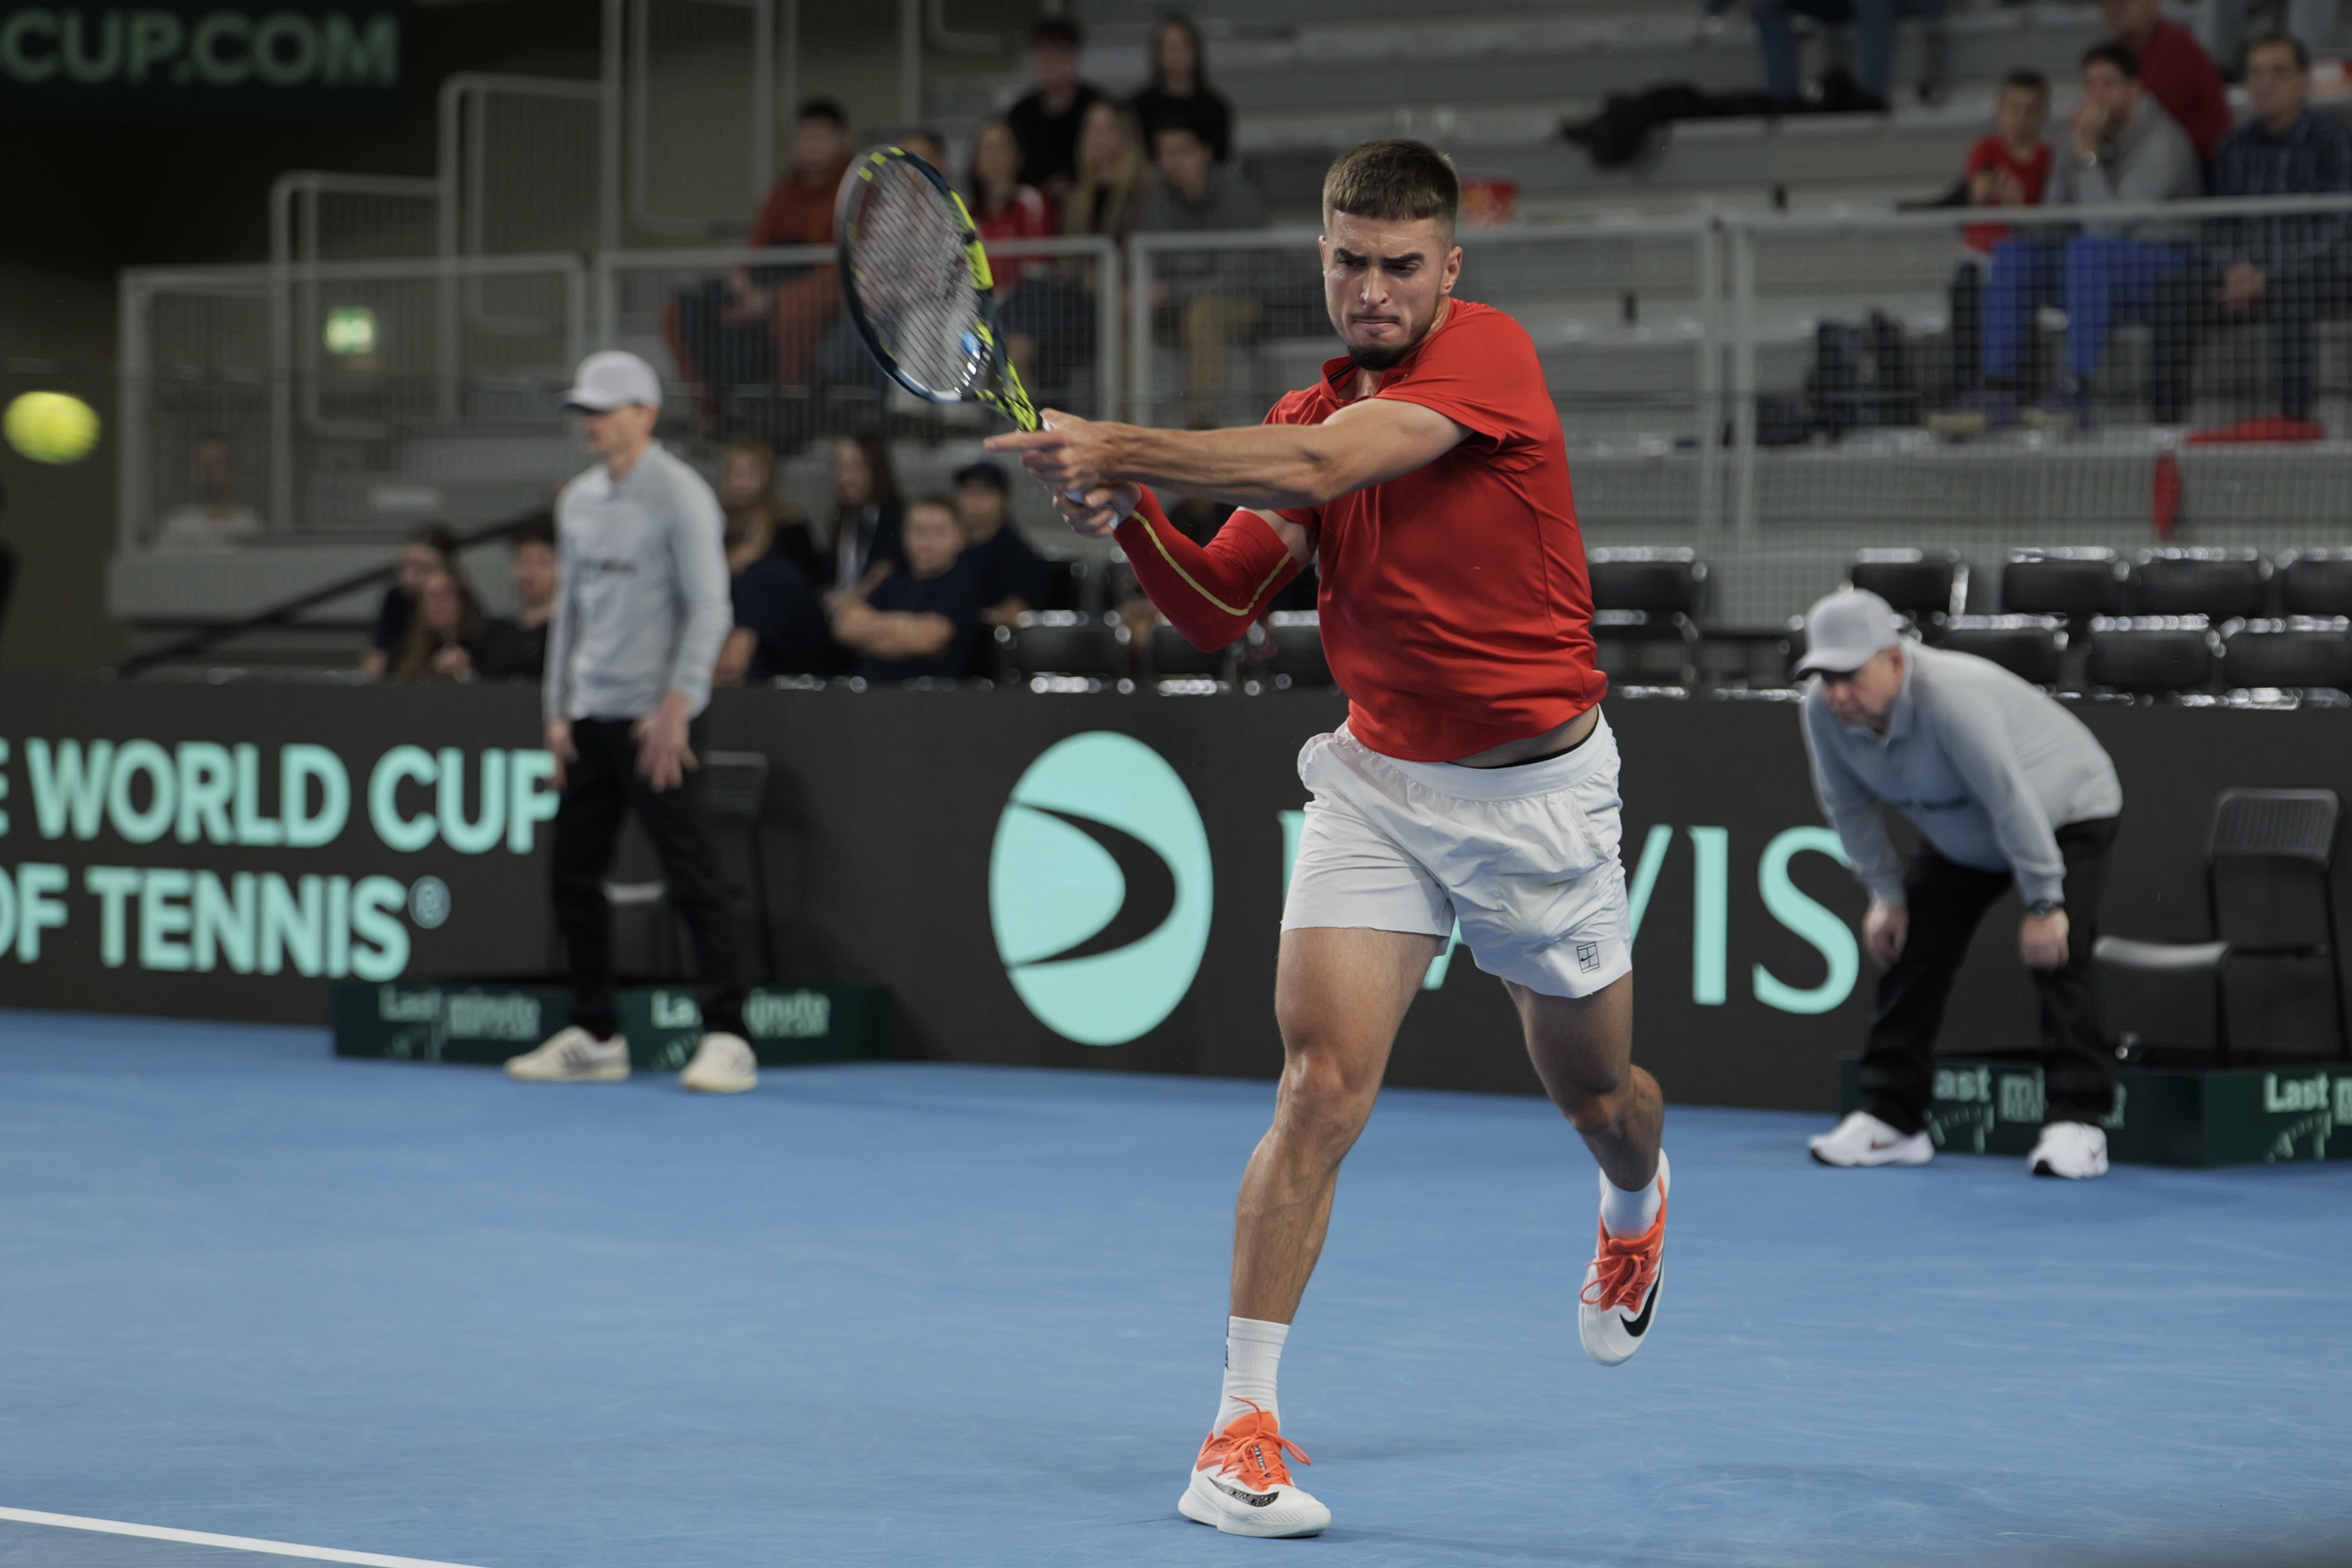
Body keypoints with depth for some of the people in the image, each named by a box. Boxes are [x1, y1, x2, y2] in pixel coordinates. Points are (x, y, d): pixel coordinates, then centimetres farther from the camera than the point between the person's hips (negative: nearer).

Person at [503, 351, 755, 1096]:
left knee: (693, 879, -8)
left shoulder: (679, 495, -7)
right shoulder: (578, 501, 15)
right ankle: (594, 1037, 16)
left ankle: (726, 1039, -8)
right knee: (573, 879, 8)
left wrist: (676, 705, -17)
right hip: (590, 717, 8)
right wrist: (558, 711, 13)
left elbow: (708, 607, -11)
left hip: (654, 718, -8)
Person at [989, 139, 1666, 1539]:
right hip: (1378, 781, 3)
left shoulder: (1489, 354, -15)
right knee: (1321, 1086, -15)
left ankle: (1637, 1201, 55)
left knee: (1596, 1091, 16)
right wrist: (1134, 522, -15)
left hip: (1539, 787, -3)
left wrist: (1122, 449, -33)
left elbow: (1320, 468, -29)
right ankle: (1245, 1429, -13)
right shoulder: (1305, 417, 3)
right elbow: (1223, 611, 4)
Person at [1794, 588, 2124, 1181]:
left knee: (2056, 954, -22)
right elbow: (1849, 805, -2)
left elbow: (2012, 803, -36)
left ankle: (2076, 1124, -20)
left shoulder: (1951, 698, -41)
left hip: (2065, 815, -7)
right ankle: (1891, 1116, 5)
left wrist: (2043, 904, -32)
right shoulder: (1824, 711, -19)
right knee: (1908, 949, -2)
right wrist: (1886, 895, -4)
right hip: (1963, 838, 7)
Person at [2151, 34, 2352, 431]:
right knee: (2172, 294, -23)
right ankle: (2166, 421, -27)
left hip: (2319, 277, -4)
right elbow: (2219, 228, 12)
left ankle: (2295, 416, -43)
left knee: (2286, 289, -40)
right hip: (2246, 271, 4)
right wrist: (2233, 271, -11)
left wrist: (2268, 276, -22)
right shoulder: (2235, 148, 14)